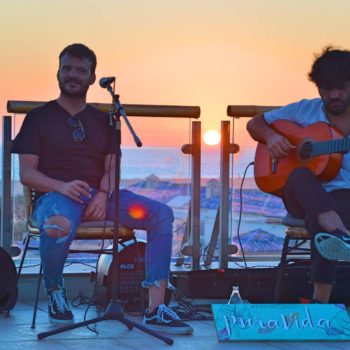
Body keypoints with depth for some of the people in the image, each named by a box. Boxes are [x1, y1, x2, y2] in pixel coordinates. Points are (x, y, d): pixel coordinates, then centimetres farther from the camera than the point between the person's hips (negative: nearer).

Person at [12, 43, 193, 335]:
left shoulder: (102, 120, 20)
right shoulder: (39, 117, 8)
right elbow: (27, 173, -1)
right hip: (55, 194, -4)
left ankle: (156, 310, -24)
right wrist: (62, 187, -20)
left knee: (162, 214, -19)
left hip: (98, 194, 5)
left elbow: (111, 168, 12)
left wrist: (103, 195, -11)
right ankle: (55, 292, -10)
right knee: (59, 225, -43)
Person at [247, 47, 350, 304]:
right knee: (300, 175, -36)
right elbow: (255, 124, 19)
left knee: (318, 218, -39)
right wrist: (271, 136, -4)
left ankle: (321, 299, -40)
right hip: (301, 196, 2)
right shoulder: (304, 111, 11)